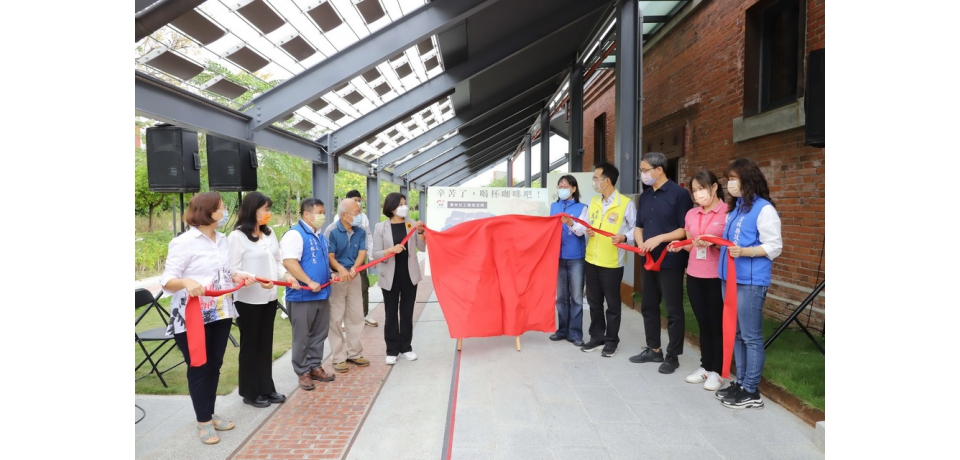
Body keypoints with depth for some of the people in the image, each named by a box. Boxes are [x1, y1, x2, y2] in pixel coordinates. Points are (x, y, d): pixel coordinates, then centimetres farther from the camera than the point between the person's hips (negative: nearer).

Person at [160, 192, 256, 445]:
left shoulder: (222, 239, 8)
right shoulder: (183, 242, -15)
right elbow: (167, 281, -17)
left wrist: (239, 277, 0)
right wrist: (186, 282, -37)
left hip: (220, 314, 7)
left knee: (214, 366, 14)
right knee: (198, 368, 4)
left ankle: (210, 414, 30)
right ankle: (203, 421, 19)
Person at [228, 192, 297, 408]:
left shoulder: (269, 233, 7)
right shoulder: (237, 236, -13)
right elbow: (232, 271, -16)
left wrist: (286, 275, -5)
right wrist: (256, 279, -27)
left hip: (269, 298, 6)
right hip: (248, 300, -6)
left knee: (266, 344, 15)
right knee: (250, 345, 8)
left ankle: (267, 388, 27)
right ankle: (250, 392, 22)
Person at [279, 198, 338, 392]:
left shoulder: (320, 235, 15)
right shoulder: (295, 234, -14)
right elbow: (289, 262, -25)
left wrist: (329, 275, 11)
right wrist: (309, 282, -25)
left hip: (322, 294, 8)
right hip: (302, 295, -8)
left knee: (319, 334, 14)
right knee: (302, 337, 3)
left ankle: (315, 366, 27)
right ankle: (302, 372, 15)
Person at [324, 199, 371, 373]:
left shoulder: (360, 232, 2)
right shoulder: (332, 231, -14)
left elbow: (362, 253, -4)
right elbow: (330, 256, -16)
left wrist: (354, 268, -23)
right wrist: (341, 269, -34)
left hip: (354, 276, 5)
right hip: (336, 277, -5)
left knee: (356, 316, 11)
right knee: (337, 318, 1)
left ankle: (354, 353, 23)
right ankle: (339, 357, 9)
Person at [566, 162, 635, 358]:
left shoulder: (626, 204, -10)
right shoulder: (593, 202, 9)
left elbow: (636, 229, -8)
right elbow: (582, 226, 5)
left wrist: (624, 237, -26)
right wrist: (571, 223, -15)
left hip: (612, 263, -6)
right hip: (591, 260, 6)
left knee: (612, 303, 7)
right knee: (594, 301, 15)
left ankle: (611, 341, 20)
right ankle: (597, 337, 28)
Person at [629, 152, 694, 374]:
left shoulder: (679, 193, -10)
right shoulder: (645, 196, 12)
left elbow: (686, 229, -13)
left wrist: (659, 239, -21)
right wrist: (641, 244, -5)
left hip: (671, 262, -7)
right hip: (649, 261, 7)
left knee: (673, 310, 3)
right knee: (648, 306, 14)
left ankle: (673, 355, 14)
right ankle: (653, 349, 28)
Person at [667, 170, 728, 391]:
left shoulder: (728, 212, -8)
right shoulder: (691, 214, 9)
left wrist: (713, 243, -23)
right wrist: (680, 246, -3)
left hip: (717, 277, -5)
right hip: (694, 276, 5)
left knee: (717, 324, 6)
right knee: (703, 323, 14)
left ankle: (716, 371, 17)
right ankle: (705, 366, 26)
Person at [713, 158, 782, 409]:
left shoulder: (764, 209, -10)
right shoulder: (734, 208, 16)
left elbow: (774, 247, -13)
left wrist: (744, 252, -25)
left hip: (751, 281, -8)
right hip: (730, 278, 9)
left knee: (751, 337, 0)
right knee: (736, 334, 14)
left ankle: (752, 392, 9)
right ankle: (740, 382, 25)